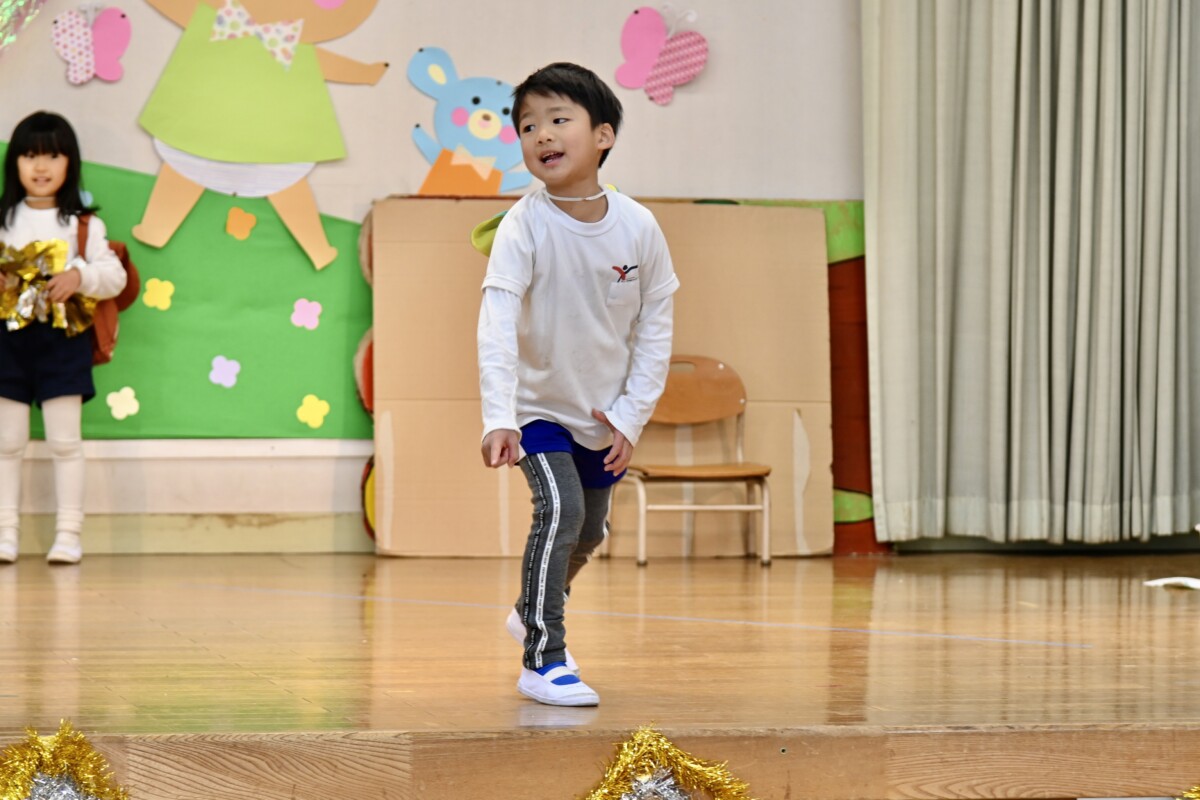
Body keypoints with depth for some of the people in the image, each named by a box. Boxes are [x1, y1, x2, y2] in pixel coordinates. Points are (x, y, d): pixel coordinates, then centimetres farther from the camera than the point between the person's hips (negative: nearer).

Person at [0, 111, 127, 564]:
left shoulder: (83, 224, 2)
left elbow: (114, 275, -4)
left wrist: (80, 277, -22)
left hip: (62, 337, -2)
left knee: (64, 441, -1)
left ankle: (69, 533, 3)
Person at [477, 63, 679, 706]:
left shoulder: (638, 227, -16)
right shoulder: (525, 226, -24)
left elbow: (655, 328, -5)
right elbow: (497, 323, -33)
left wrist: (630, 416, -9)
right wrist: (497, 419, -44)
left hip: (605, 412, 4)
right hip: (538, 405, -4)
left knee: (589, 532, 19)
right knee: (560, 510, -23)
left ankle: (530, 613, 49)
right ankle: (543, 660, -12)